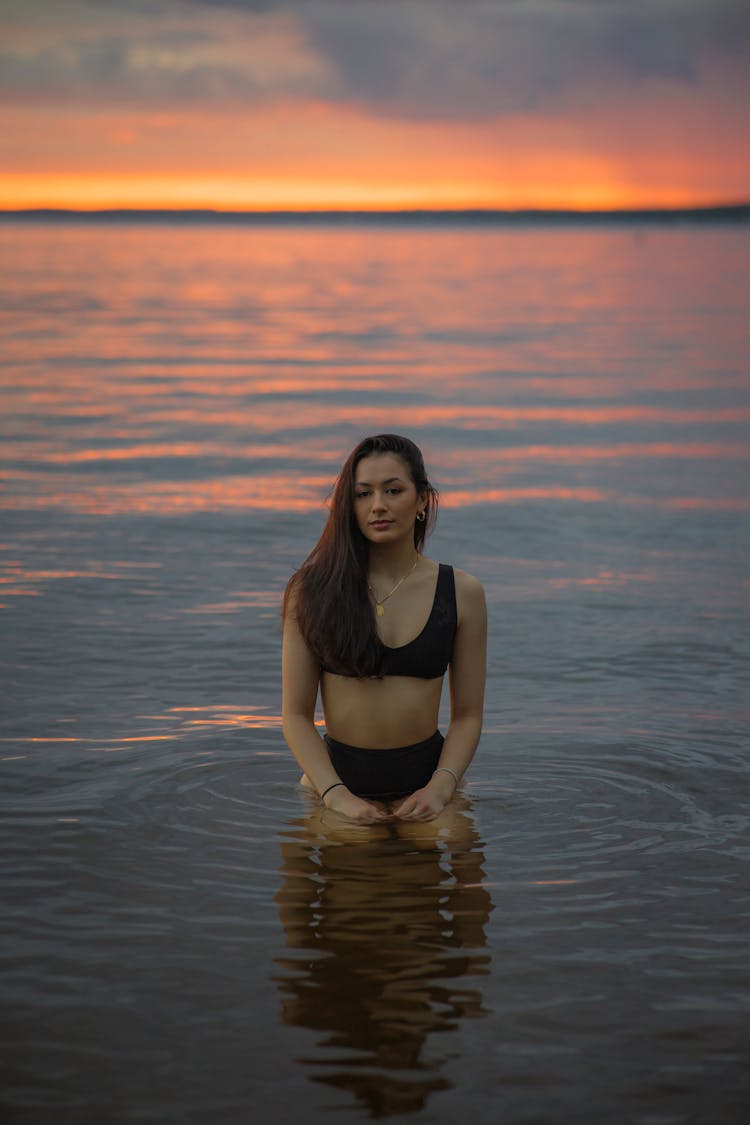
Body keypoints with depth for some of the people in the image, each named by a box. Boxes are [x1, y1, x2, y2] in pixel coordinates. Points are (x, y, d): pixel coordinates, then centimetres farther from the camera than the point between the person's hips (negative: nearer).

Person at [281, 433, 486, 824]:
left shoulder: (461, 592, 1)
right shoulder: (312, 590, -3)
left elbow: (467, 714, 4)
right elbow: (296, 713, -3)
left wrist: (440, 787, -12)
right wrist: (336, 795, -15)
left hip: (426, 774, 1)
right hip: (338, 773, -1)